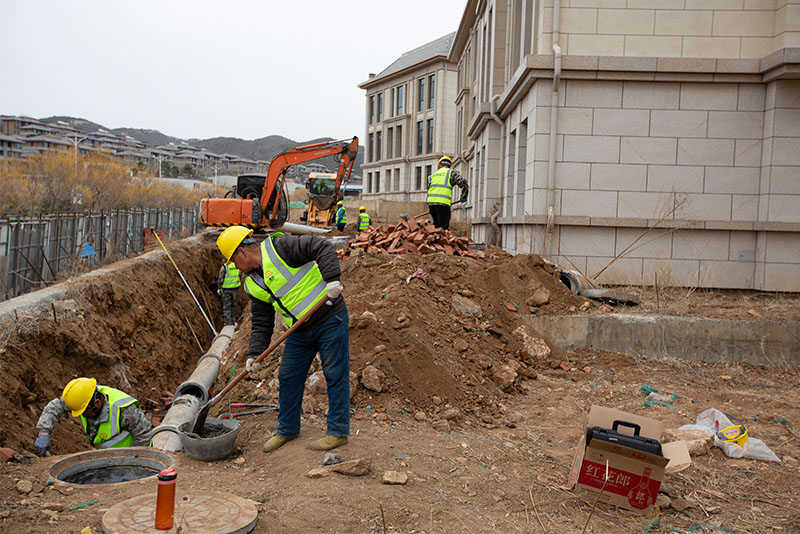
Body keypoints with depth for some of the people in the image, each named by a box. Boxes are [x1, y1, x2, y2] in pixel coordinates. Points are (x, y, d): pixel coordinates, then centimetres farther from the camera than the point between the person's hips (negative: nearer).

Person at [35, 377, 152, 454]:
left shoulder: (123, 410, -34)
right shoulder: (85, 397, -15)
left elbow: (144, 434, -24)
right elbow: (55, 406, -2)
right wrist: (44, 432, -14)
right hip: (109, 452, 7)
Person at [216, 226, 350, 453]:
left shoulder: (279, 247, -15)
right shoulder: (252, 284, 9)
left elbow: (323, 247, -21)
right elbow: (262, 322, 9)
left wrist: (331, 279, -31)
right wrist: (254, 353, -1)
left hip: (330, 319, -8)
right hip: (300, 331, 8)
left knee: (335, 375, 1)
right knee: (288, 377, 12)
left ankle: (338, 431, 12)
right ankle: (287, 430, 29)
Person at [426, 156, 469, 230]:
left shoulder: (433, 175, 24)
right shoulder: (451, 172, 8)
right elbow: (463, 183, -4)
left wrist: (430, 208, 30)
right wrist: (463, 197, 9)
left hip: (430, 202, 5)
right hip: (443, 204, -5)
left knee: (437, 226, 17)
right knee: (444, 228, -6)